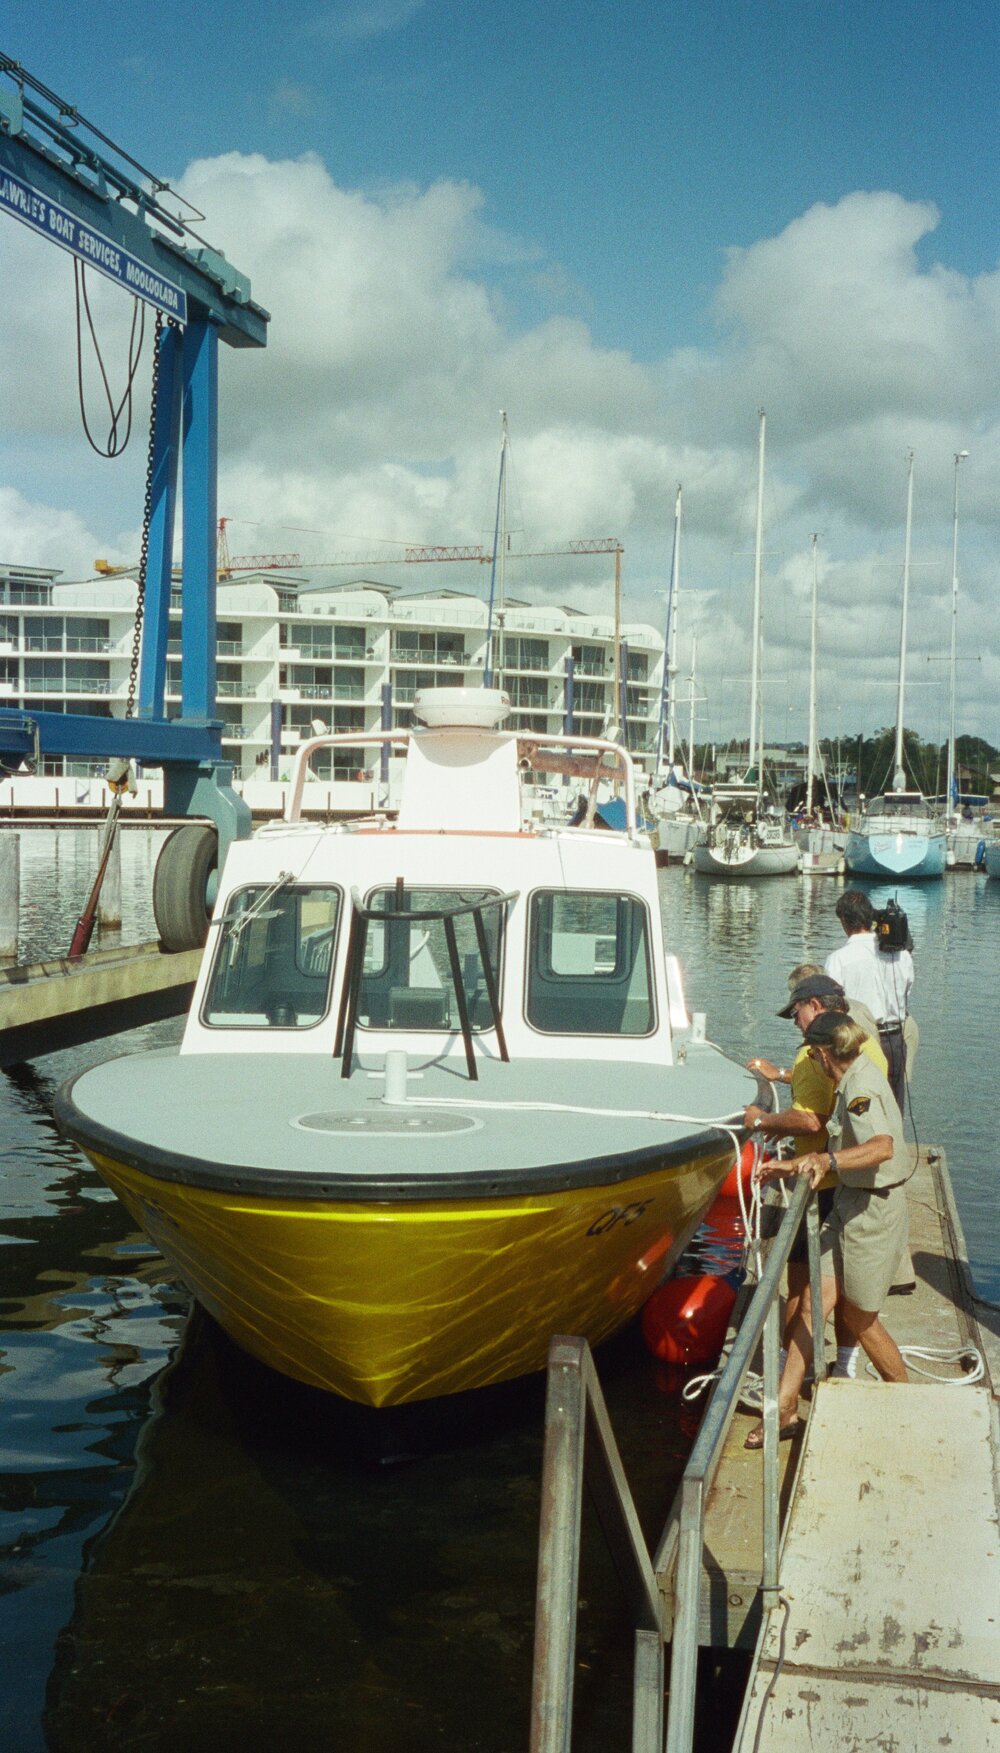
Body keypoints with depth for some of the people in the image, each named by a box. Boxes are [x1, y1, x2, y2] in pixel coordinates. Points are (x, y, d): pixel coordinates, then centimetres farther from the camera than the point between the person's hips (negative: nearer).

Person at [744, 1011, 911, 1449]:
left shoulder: (861, 1087, -21)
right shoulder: (853, 1083, 11)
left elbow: (883, 1146, -40)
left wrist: (827, 1159, -51)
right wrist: (792, 1164, 26)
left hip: (874, 1210, -9)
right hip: (851, 1205, 9)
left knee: (859, 1317, 7)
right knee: (813, 1302, 4)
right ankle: (784, 1408, 7)